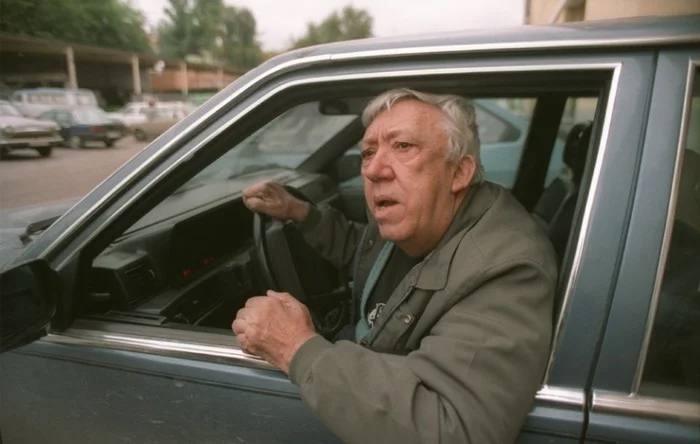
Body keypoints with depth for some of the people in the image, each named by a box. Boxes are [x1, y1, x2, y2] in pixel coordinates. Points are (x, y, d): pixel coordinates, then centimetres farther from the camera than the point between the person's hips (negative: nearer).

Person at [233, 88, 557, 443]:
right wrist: (298, 212, 0)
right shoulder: (409, 214, -8)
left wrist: (301, 351, -37)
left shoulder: (506, 269, -33)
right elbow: (360, 248, 15)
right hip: (359, 382, 7)